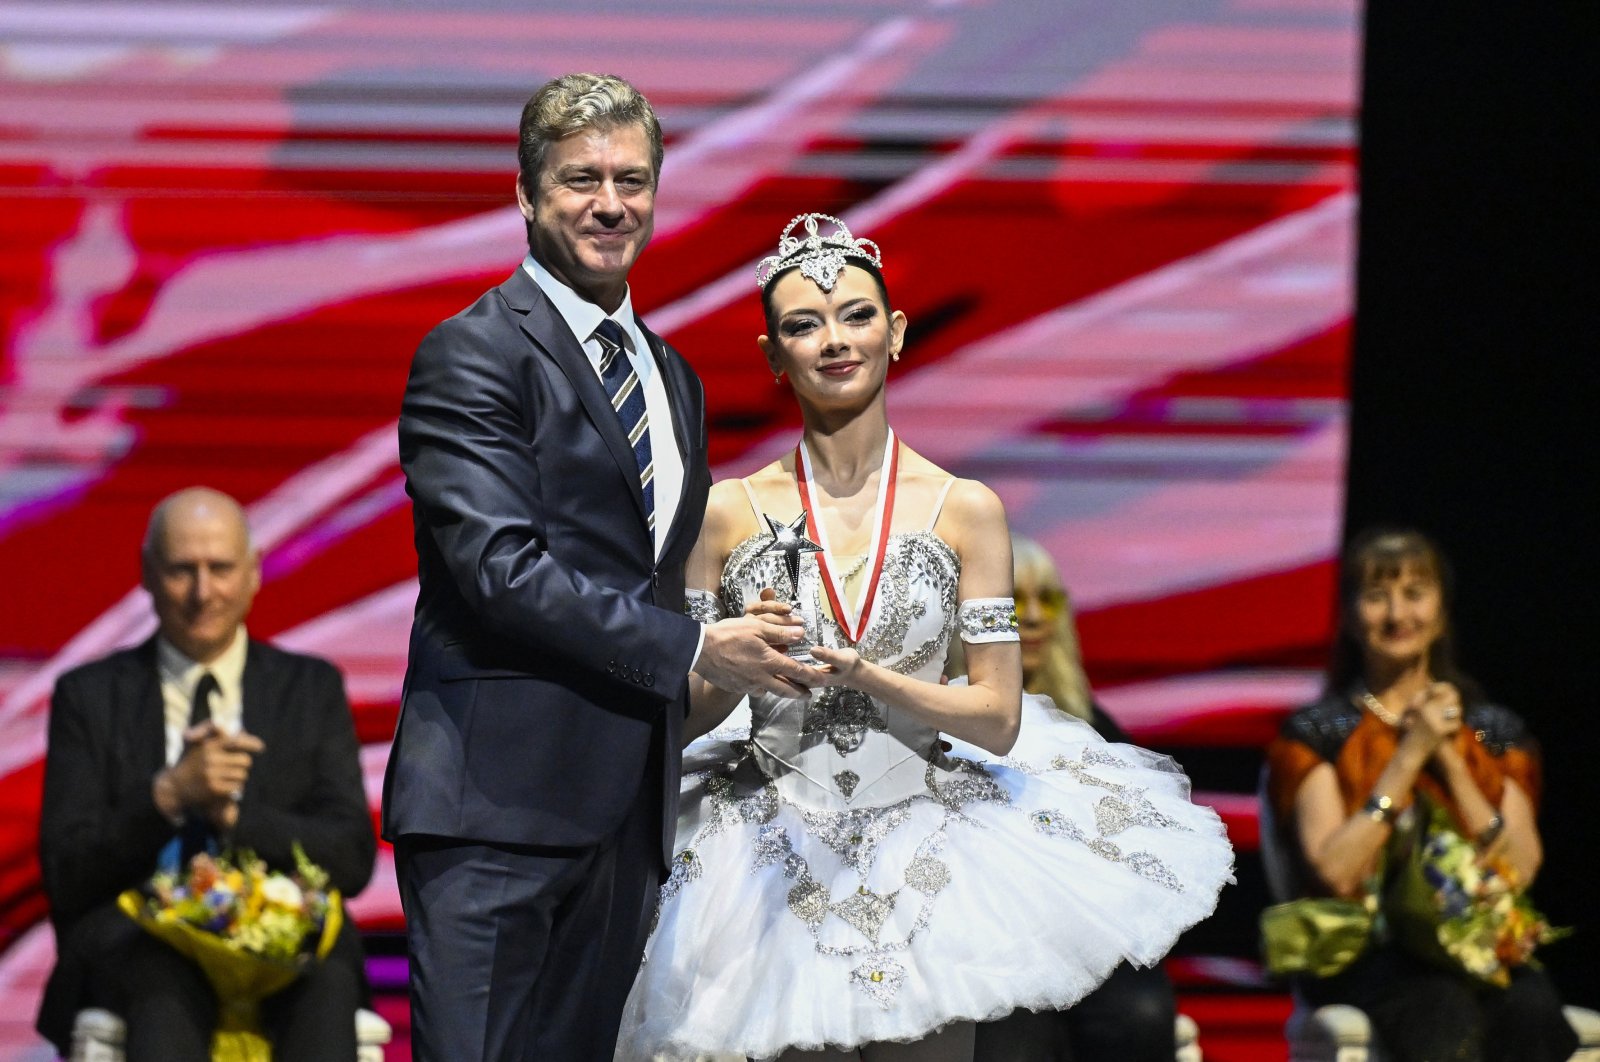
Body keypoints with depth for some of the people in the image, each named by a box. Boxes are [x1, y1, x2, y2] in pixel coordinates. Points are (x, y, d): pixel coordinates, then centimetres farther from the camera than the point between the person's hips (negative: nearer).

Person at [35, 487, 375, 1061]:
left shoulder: (311, 688, 16)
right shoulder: (89, 696, 13)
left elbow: (352, 860, 6)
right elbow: (64, 875, 3)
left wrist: (233, 815, -10)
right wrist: (168, 793, -13)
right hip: (131, 942, -1)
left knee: (327, 977, -36)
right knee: (162, 977, -39)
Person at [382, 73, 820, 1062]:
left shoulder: (673, 377, 21)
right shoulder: (470, 357, -6)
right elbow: (502, 571, -16)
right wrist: (692, 649, -13)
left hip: (625, 811, 8)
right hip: (498, 802, -8)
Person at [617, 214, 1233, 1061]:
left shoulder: (966, 509, 0)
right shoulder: (729, 513, 1)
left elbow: (998, 719, -3)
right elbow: (683, 714, 5)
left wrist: (863, 676, -16)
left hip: (923, 859, 0)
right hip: (778, 857, 0)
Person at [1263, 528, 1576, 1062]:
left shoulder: (1495, 733, 17)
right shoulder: (1316, 734, 9)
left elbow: (1521, 868, 3)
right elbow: (1335, 872, -6)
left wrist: (1449, 759, -2)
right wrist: (1409, 757, -5)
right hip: (1363, 953, -2)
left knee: (1531, 1010, -34)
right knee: (1444, 1012, -38)